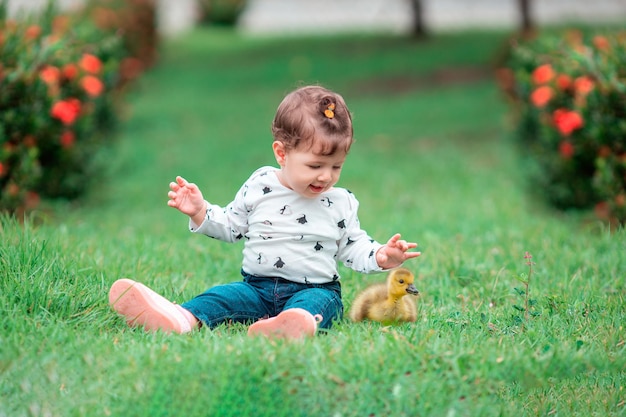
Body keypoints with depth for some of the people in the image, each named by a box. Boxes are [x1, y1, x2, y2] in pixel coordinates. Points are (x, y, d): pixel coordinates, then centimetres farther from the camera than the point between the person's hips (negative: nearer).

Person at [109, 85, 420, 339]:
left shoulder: (341, 204, 6)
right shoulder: (259, 187, 4)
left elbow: (352, 247, 13)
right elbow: (230, 226, 13)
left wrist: (380, 257, -6)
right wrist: (200, 213, -3)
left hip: (315, 289, -1)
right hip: (258, 286, 1)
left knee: (319, 303, -36)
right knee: (223, 296, -26)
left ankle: (301, 323, -70)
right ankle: (182, 319, -54)